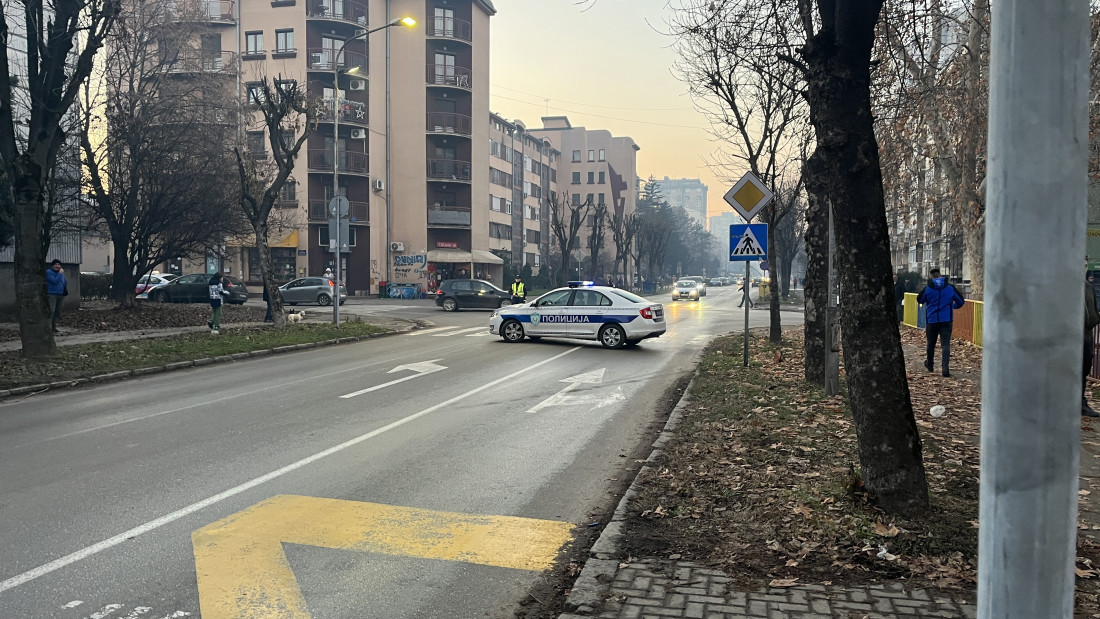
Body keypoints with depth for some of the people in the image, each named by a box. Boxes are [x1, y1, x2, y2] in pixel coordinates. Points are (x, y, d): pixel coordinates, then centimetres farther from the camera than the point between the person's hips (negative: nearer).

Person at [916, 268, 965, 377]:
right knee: (945, 344, -3)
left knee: (931, 344, 16)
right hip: (946, 320, 0)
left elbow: (919, 300, 7)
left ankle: (929, 365, 32)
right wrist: (953, 306, 26)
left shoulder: (927, 289, -7)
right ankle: (945, 368, -16)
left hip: (931, 320, 0)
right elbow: (961, 301, 6)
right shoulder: (950, 288, -3)